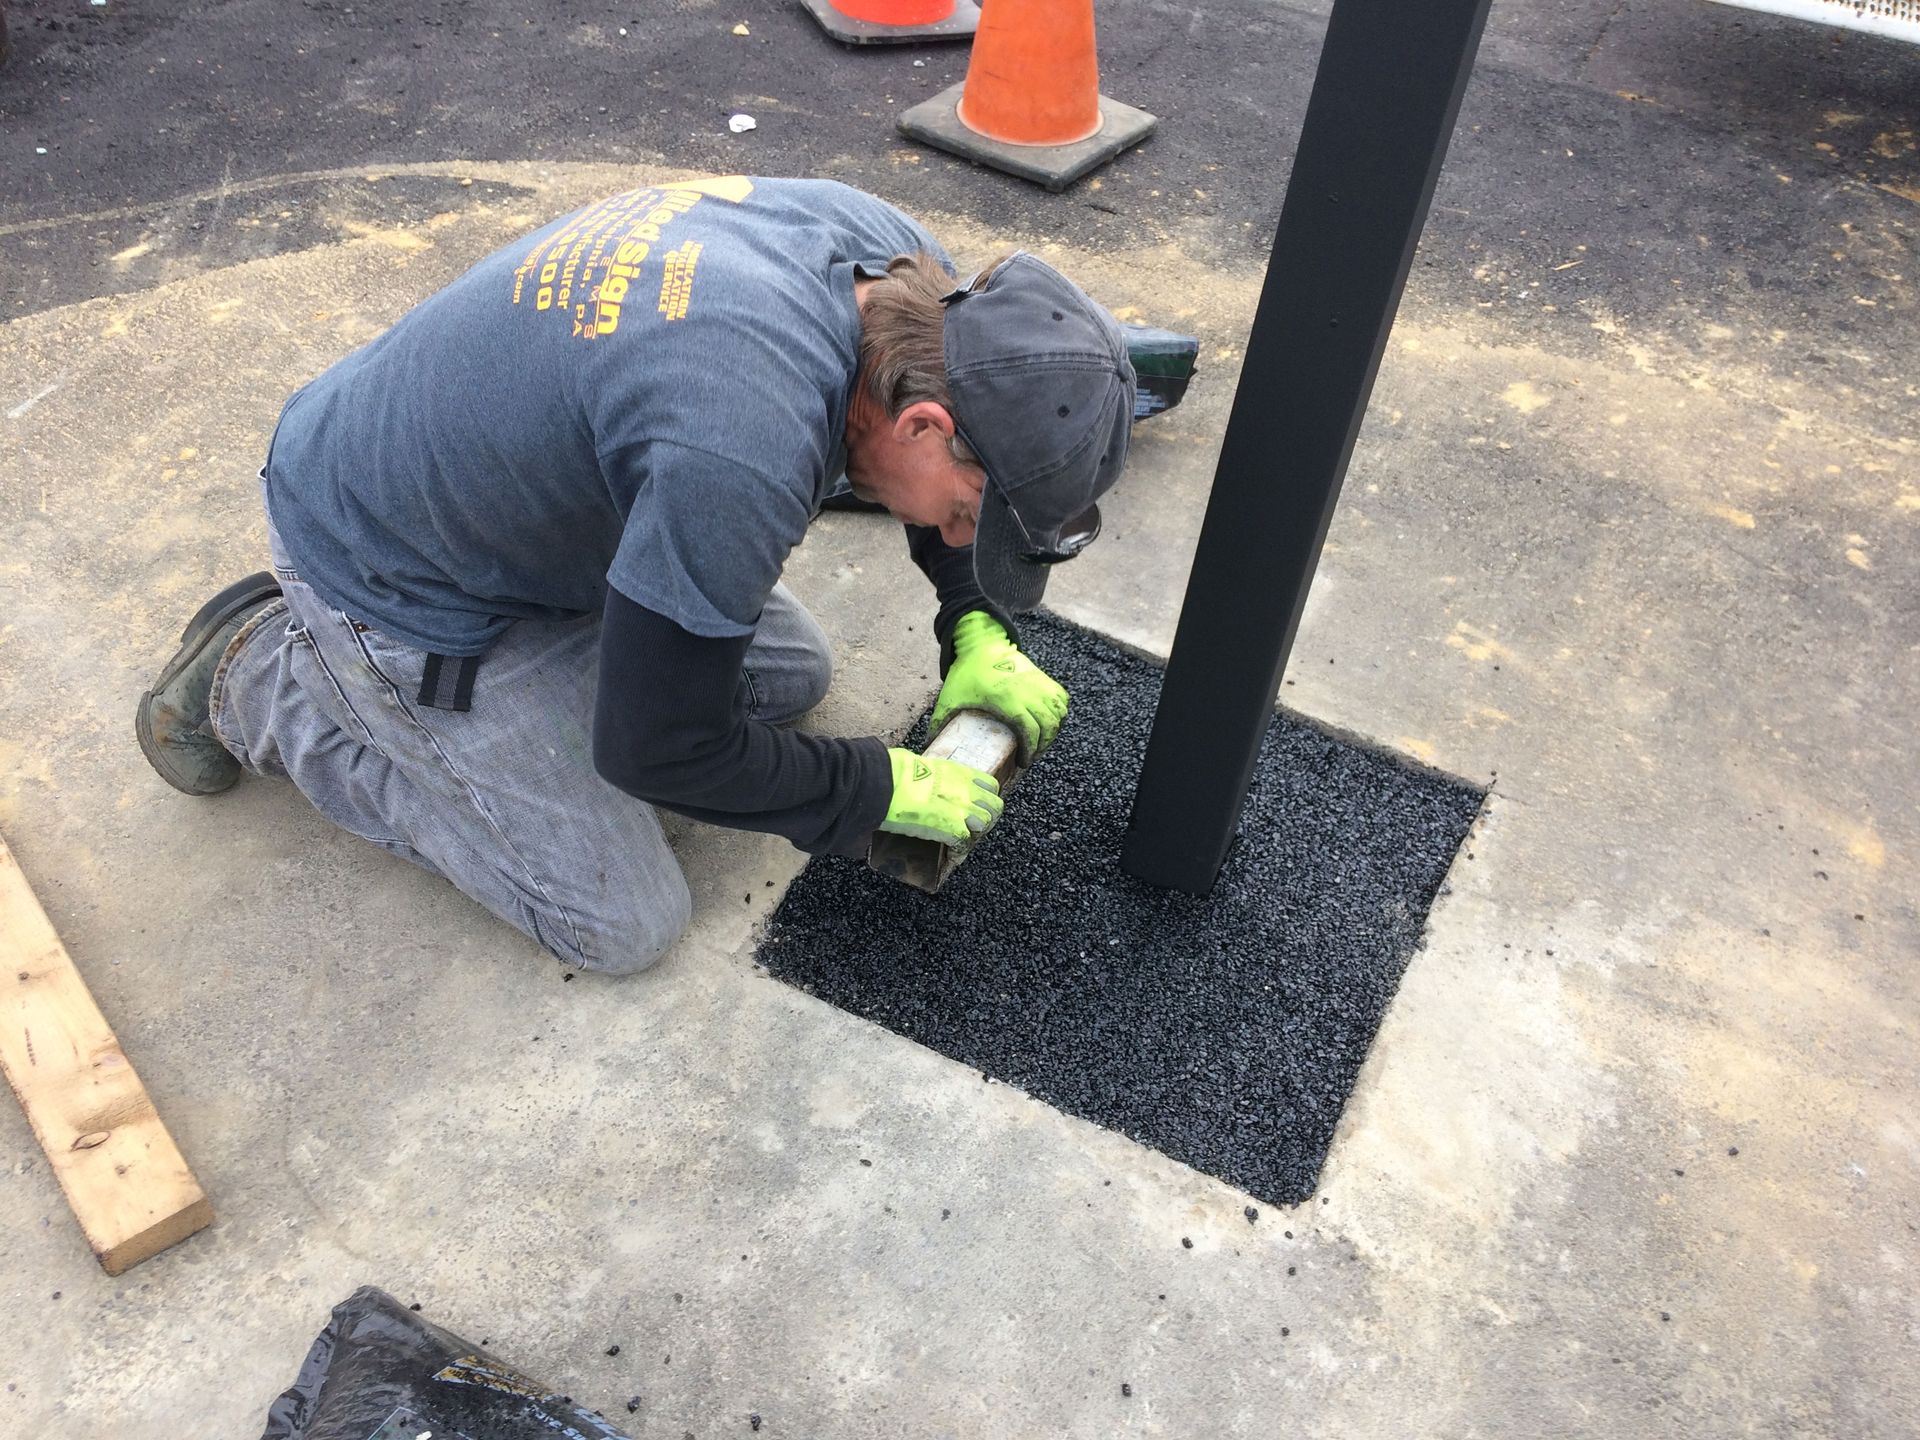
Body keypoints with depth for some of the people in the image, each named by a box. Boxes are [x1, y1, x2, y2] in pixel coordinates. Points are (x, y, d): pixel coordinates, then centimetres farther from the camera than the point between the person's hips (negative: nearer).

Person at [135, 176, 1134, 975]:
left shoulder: (890, 253, -15)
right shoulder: (742, 456, -41)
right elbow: (657, 747, -26)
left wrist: (978, 631, -4)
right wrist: (888, 789, -14)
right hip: (390, 581, -8)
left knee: (791, 672, 15)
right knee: (622, 923, -1)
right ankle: (266, 681, 7)